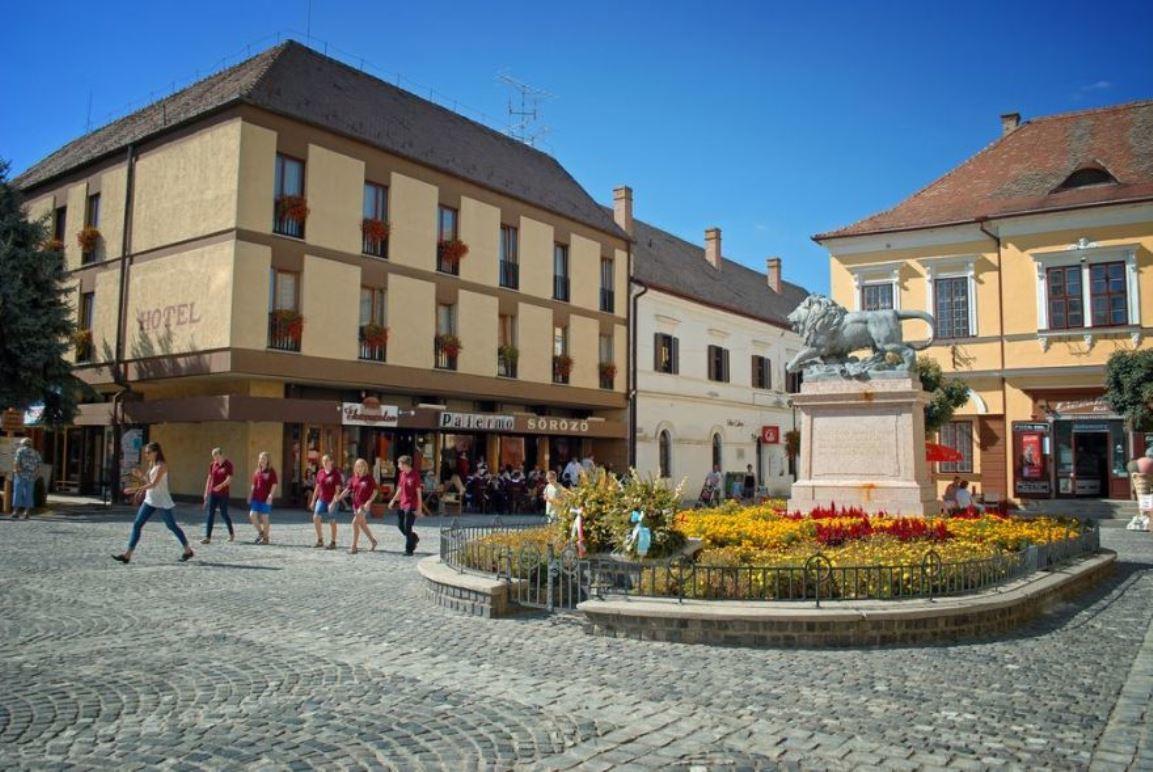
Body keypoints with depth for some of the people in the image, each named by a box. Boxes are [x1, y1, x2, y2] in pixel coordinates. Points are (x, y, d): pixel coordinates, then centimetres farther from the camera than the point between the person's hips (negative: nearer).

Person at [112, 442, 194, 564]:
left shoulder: (161, 466, -15)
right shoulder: (151, 465, 11)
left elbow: (154, 484, -25)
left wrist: (137, 489, -32)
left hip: (162, 502, -8)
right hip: (150, 500, 8)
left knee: (171, 526, 3)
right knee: (137, 524, -2)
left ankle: (188, 551, 16)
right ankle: (128, 554, -3)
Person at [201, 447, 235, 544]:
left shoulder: (228, 465, -7)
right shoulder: (212, 465, 7)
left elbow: (229, 479, -14)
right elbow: (209, 478, 14)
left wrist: (221, 485, -30)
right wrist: (206, 492, 12)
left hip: (223, 493, -4)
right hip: (212, 493, 4)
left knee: (224, 514, 4)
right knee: (210, 514, -3)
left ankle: (231, 532, 26)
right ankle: (207, 537, -4)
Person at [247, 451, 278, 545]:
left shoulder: (271, 471, -5)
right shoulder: (257, 471, 12)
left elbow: (275, 485, -9)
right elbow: (254, 485, 18)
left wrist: (270, 496, -17)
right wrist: (250, 497, 14)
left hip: (266, 499, -5)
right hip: (256, 498, 5)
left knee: (264, 518, 1)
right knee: (252, 515, -5)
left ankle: (265, 538, 13)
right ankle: (260, 532, 16)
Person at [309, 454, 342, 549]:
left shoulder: (336, 473, -9)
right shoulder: (320, 473, 7)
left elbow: (337, 489, -12)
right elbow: (317, 487, 15)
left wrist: (333, 502, -19)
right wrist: (313, 500, 14)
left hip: (331, 501, -5)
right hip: (321, 499, 5)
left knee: (332, 521, 2)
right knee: (316, 517, -5)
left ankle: (333, 542, 13)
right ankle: (320, 540, 9)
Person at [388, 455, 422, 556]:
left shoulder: (415, 475, -14)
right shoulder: (402, 474, 8)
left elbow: (419, 492, -13)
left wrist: (419, 508, -15)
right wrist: (393, 500, 21)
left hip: (411, 506, -8)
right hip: (403, 504, 8)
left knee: (407, 527, -5)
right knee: (400, 525, 11)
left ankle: (409, 549, 6)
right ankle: (414, 538, 33)